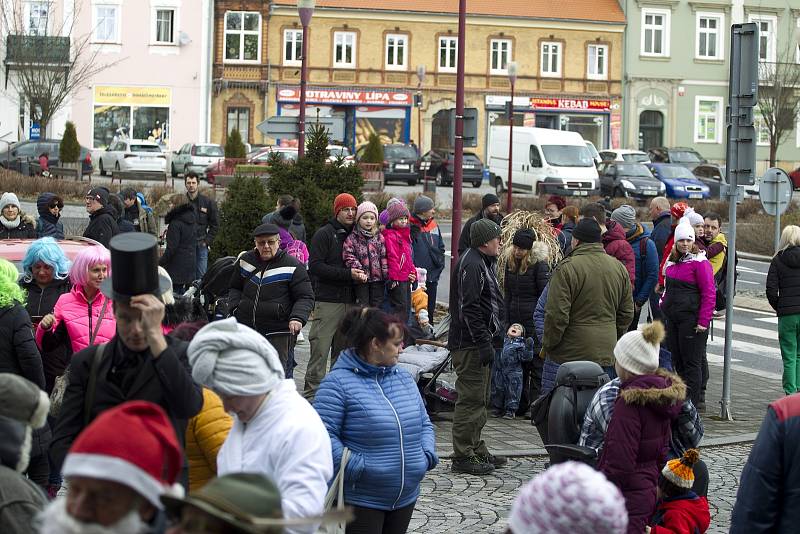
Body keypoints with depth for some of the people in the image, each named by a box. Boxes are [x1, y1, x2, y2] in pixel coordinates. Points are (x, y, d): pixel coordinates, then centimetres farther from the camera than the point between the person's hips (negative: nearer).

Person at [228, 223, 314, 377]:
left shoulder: (292, 266, -5)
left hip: (279, 332, -4)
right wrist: (235, 307, 5)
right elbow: (235, 288, 24)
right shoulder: (245, 261, 8)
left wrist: (298, 318, -21)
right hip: (246, 328, 4)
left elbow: (306, 297, -3)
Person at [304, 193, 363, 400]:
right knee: (320, 349, -8)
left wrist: (361, 274, -1)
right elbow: (315, 266, -12)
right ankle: (311, 394, -4)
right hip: (327, 301, -6)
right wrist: (348, 274, -17)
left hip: (349, 302, 6)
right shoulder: (324, 234, -3)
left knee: (343, 350, 10)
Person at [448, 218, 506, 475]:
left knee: (479, 399, 17)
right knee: (471, 399, -8)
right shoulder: (470, 264, -17)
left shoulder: (484, 262, 18)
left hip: (479, 343, 11)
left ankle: (476, 449, 26)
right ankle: (463, 457, -4)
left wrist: (491, 339, 19)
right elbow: (469, 308, -23)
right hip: (469, 344, -11)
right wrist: (484, 342, -24)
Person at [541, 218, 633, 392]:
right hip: (606, 355, 6)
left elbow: (556, 316, -14)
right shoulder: (619, 267, 9)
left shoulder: (566, 269, -12)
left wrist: (547, 345, -1)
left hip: (568, 355, -6)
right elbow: (627, 313, 16)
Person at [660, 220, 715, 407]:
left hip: (691, 319, -8)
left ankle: (693, 401, 2)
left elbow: (709, 293, -14)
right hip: (673, 318, 8)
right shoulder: (672, 261, 13)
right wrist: (664, 302, 13)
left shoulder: (699, 262, -10)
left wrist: (703, 322, -17)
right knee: (677, 360, 12)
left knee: (691, 362, -3)